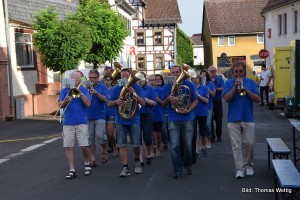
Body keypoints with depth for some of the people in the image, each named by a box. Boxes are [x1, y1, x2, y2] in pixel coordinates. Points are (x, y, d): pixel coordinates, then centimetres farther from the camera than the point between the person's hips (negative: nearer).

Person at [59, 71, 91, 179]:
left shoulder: (83, 90, 3)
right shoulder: (64, 91, 7)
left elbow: (88, 104, -9)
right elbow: (60, 105, -2)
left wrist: (80, 93, -16)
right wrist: (65, 101, -23)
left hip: (81, 122, -2)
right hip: (68, 123, 2)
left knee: (84, 146, -4)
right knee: (68, 147, 0)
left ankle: (87, 163, 23)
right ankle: (72, 170, 7)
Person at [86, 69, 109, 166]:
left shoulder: (102, 87, 3)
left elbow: (105, 99, -9)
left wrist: (96, 92, -20)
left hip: (100, 116, -3)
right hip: (88, 116, 3)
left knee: (100, 136, -15)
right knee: (90, 138, 5)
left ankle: (104, 150, 14)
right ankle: (92, 159, 13)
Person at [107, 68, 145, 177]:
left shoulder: (136, 87, 0)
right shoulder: (116, 89, 4)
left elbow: (143, 103, -7)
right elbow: (109, 103, 3)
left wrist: (134, 93, -21)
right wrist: (116, 101, -18)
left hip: (134, 120, -1)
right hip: (120, 121, 1)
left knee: (136, 144, -1)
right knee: (122, 145, -2)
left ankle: (137, 161, 27)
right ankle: (125, 167, 2)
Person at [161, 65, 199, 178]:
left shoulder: (189, 84, 1)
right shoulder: (167, 87, 5)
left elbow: (195, 100, 4)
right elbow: (163, 104, 10)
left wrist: (188, 110, -12)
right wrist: (168, 99, -12)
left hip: (187, 119, 0)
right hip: (174, 120, 1)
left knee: (188, 145, 6)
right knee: (175, 146, -4)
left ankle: (187, 166, 28)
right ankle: (177, 170, 4)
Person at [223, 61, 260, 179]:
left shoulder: (251, 83, 6)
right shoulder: (228, 83, 5)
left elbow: (257, 99, -2)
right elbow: (226, 99, -8)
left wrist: (247, 91, -15)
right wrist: (235, 87, -16)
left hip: (248, 119, 1)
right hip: (233, 119, -1)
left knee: (249, 144, 4)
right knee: (236, 145, -1)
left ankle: (248, 166, 22)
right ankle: (239, 169, 2)